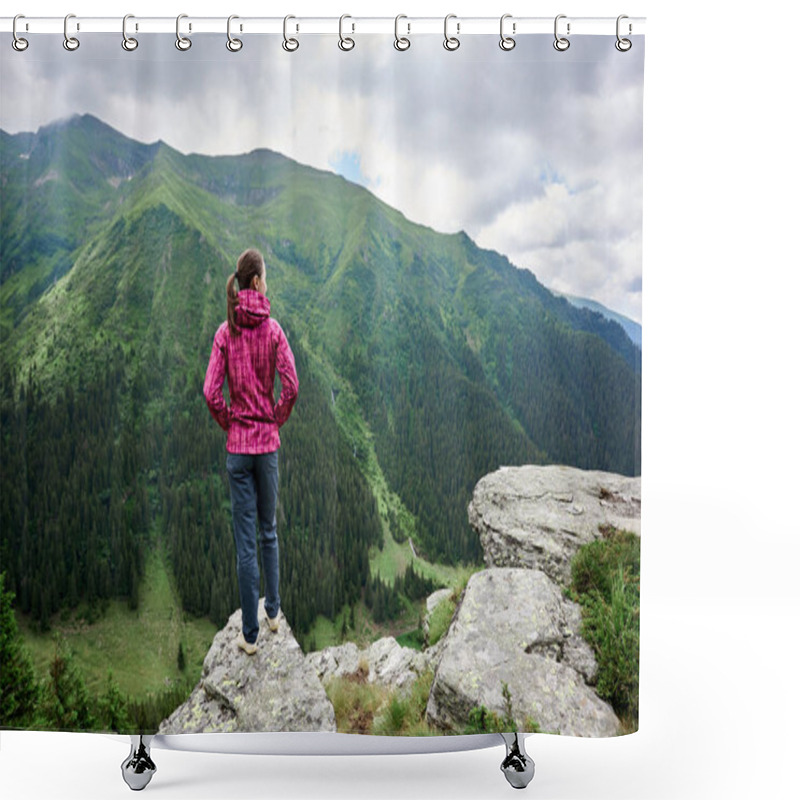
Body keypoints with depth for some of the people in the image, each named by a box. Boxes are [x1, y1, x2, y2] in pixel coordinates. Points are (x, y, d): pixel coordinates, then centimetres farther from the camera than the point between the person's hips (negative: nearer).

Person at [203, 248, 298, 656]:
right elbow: (291, 387, -13)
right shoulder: (273, 330, -6)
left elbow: (211, 393, -11)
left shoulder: (225, 332, -6)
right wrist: (276, 422, 4)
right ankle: (273, 611, 33)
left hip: (238, 446, 0)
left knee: (245, 539, 5)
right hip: (268, 443, 0)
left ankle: (250, 634, 12)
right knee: (268, 530, 20)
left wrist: (230, 424, 5)